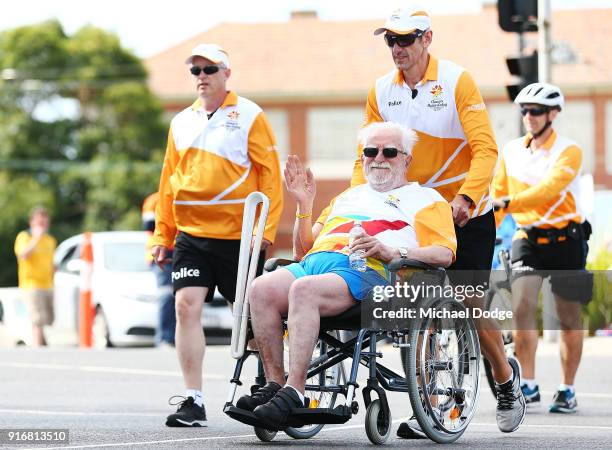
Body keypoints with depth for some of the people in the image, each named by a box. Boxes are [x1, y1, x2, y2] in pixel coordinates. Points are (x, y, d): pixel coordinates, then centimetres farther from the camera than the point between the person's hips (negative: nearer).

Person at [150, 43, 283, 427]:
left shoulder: (248, 115, -1)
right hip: (190, 234, 4)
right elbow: (169, 180, 16)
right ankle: (194, 402, -9)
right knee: (187, 306, -10)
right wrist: (161, 235, 11)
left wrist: (266, 229, -13)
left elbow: (269, 173, -4)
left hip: (238, 236, -4)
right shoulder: (182, 121, 13)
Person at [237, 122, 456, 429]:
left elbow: (444, 254, 2)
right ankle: (273, 384, -27)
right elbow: (302, 250, 34)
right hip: (313, 264, 6)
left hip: (366, 271, -6)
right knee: (261, 289, -27)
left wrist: (392, 251, -13)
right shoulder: (348, 197, 38)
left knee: (303, 289, -37)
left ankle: (293, 393, -43)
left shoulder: (424, 199, 20)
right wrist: (304, 204, 21)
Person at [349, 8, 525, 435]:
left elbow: (484, 149, -17)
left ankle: (506, 375, 23)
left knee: (469, 303, -4)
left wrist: (466, 197, -32)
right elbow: (368, 156, 6)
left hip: (466, 217, -4)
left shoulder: (458, 81, -10)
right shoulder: (381, 91, 2)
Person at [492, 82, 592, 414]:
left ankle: (567, 391, 15)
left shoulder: (568, 152, -10)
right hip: (527, 239, 2)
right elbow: (497, 194, 6)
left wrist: (508, 203, -37)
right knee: (522, 306, -16)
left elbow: (547, 190, -26)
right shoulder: (511, 151, 4)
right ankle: (529, 385, -11)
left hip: (565, 240, -2)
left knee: (569, 318, 4)